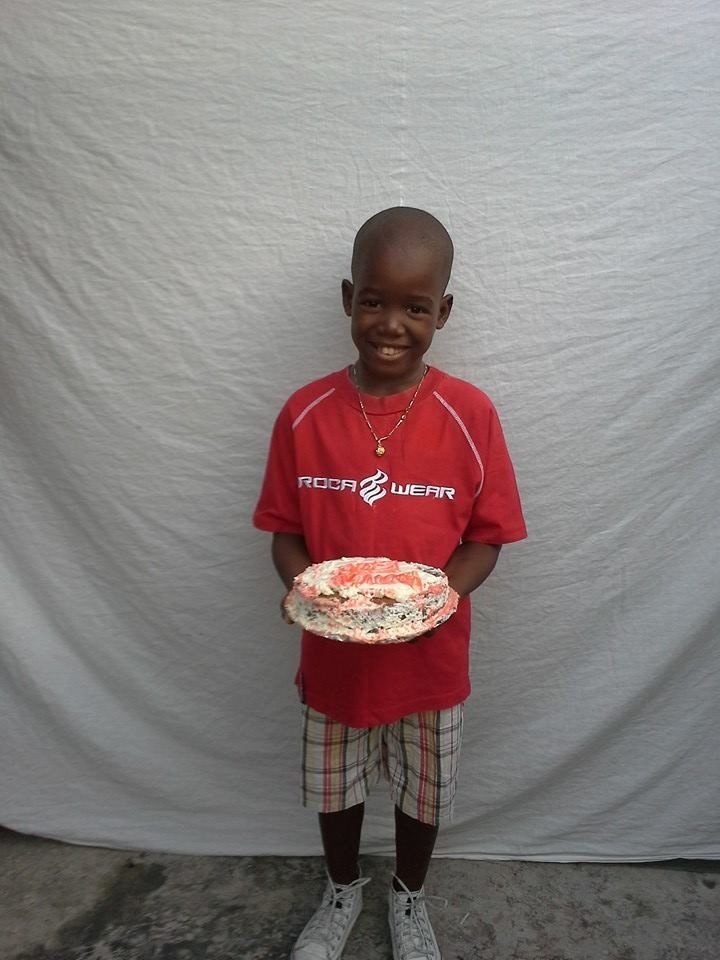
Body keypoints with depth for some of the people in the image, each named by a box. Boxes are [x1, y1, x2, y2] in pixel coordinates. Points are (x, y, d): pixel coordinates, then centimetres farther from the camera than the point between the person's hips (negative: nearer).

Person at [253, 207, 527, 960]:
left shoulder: (470, 415, -14)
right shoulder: (304, 413, -11)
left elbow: (486, 537, -7)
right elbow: (285, 530, -3)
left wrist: (441, 591, -24)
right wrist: (301, 584, -22)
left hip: (430, 657, 0)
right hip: (332, 654, 1)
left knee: (422, 794, 22)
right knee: (334, 788, 23)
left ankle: (409, 898, 54)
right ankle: (342, 890, 55)